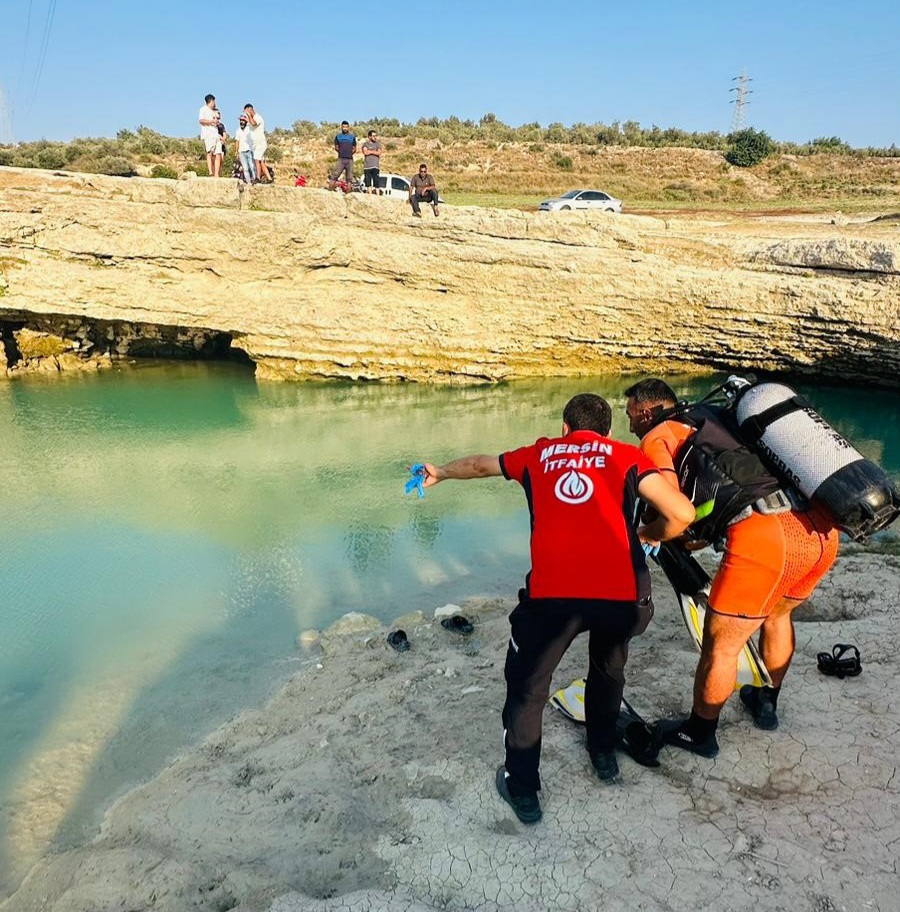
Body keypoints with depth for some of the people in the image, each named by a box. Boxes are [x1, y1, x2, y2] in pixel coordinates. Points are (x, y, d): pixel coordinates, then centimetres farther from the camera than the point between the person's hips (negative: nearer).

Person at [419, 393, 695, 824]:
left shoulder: (539, 454, 22)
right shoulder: (627, 456, 16)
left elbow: (478, 464, 39)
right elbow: (682, 514, 5)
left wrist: (439, 473, 59)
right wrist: (647, 535, 27)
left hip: (552, 593, -1)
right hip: (621, 592, 2)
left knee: (526, 687, 22)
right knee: (609, 668, 33)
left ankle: (522, 790, 32)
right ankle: (604, 753, 50)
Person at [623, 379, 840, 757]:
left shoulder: (657, 437, 7)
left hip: (765, 540, -8)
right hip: (824, 532, 9)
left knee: (720, 645, 12)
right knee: (777, 613, 34)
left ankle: (699, 734, 33)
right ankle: (766, 704, 54)